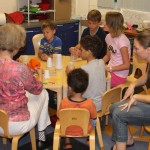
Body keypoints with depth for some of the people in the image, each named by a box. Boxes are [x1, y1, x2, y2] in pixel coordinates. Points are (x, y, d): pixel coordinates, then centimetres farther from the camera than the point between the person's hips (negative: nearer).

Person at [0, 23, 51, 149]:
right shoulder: (20, 69, -28)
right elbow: (37, 90, -8)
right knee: (43, 93, 20)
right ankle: (41, 136, 34)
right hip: (17, 125, -5)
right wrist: (40, 74, 12)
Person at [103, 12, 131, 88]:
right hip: (110, 70, 7)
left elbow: (126, 65, -20)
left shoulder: (122, 41, -23)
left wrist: (110, 69, -19)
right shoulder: (109, 36, 1)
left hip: (119, 76, -7)